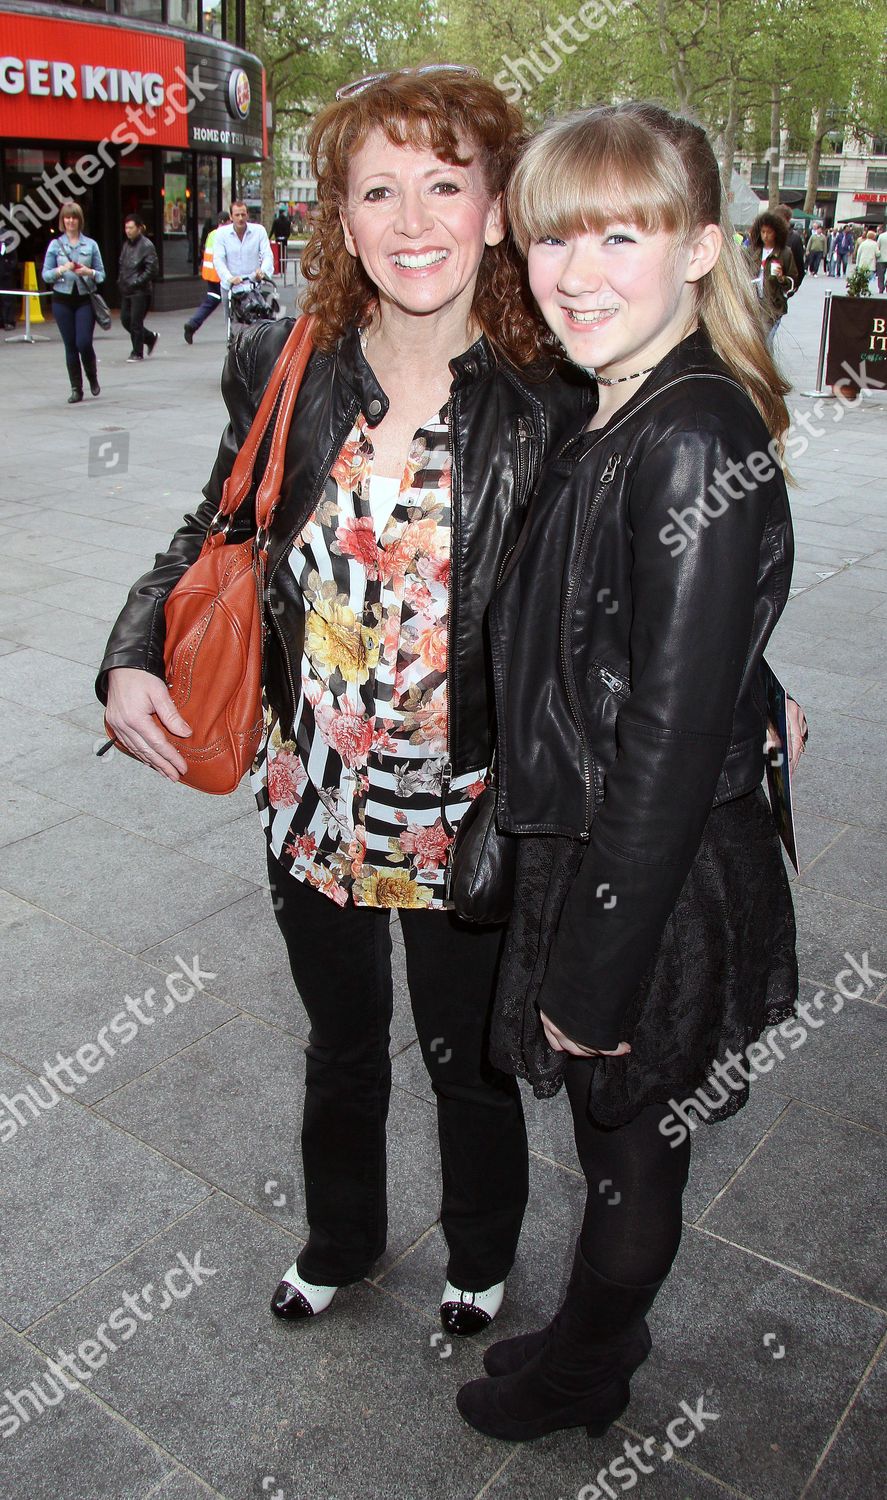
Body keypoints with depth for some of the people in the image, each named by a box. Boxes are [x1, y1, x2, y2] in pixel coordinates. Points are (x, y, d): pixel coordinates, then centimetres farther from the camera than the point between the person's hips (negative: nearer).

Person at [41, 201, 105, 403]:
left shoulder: (91, 244, 5)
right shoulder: (55, 245, 5)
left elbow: (101, 275, 6)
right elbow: (46, 275, 4)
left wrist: (89, 272, -15)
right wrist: (62, 269, -14)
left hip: (85, 299, -1)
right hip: (62, 300, 1)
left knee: (84, 343, -11)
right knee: (70, 346, 2)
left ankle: (93, 378, 16)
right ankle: (76, 389, 10)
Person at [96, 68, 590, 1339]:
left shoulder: (553, 408, -16)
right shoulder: (282, 369, -7)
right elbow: (216, 536, 6)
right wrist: (133, 658, -9)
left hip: (468, 820, -3)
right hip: (311, 806, 3)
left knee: (468, 1062, 21)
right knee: (341, 1046, 26)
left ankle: (482, 1258, 54)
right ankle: (341, 1241, 57)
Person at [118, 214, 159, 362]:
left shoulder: (146, 246, -10)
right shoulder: (126, 245, 13)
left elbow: (152, 269, -14)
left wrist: (136, 282, -16)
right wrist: (121, 281, 6)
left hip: (140, 291, -8)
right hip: (126, 290, 8)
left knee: (136, 323, -5)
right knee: (125, 320, 9)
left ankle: (137, 353, 7)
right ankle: (150, 338, 28)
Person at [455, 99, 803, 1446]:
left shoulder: (695, 444, -24)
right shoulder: (619, 424, 5)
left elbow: (672, 742, -25)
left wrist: (594, 980, -18)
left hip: (661, 887, -8)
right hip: (594, 857, 8)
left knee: (630, 1147, 18)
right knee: (617, 1141, 27)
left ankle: (583, 1379, 45)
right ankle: (600, 1337, 53)